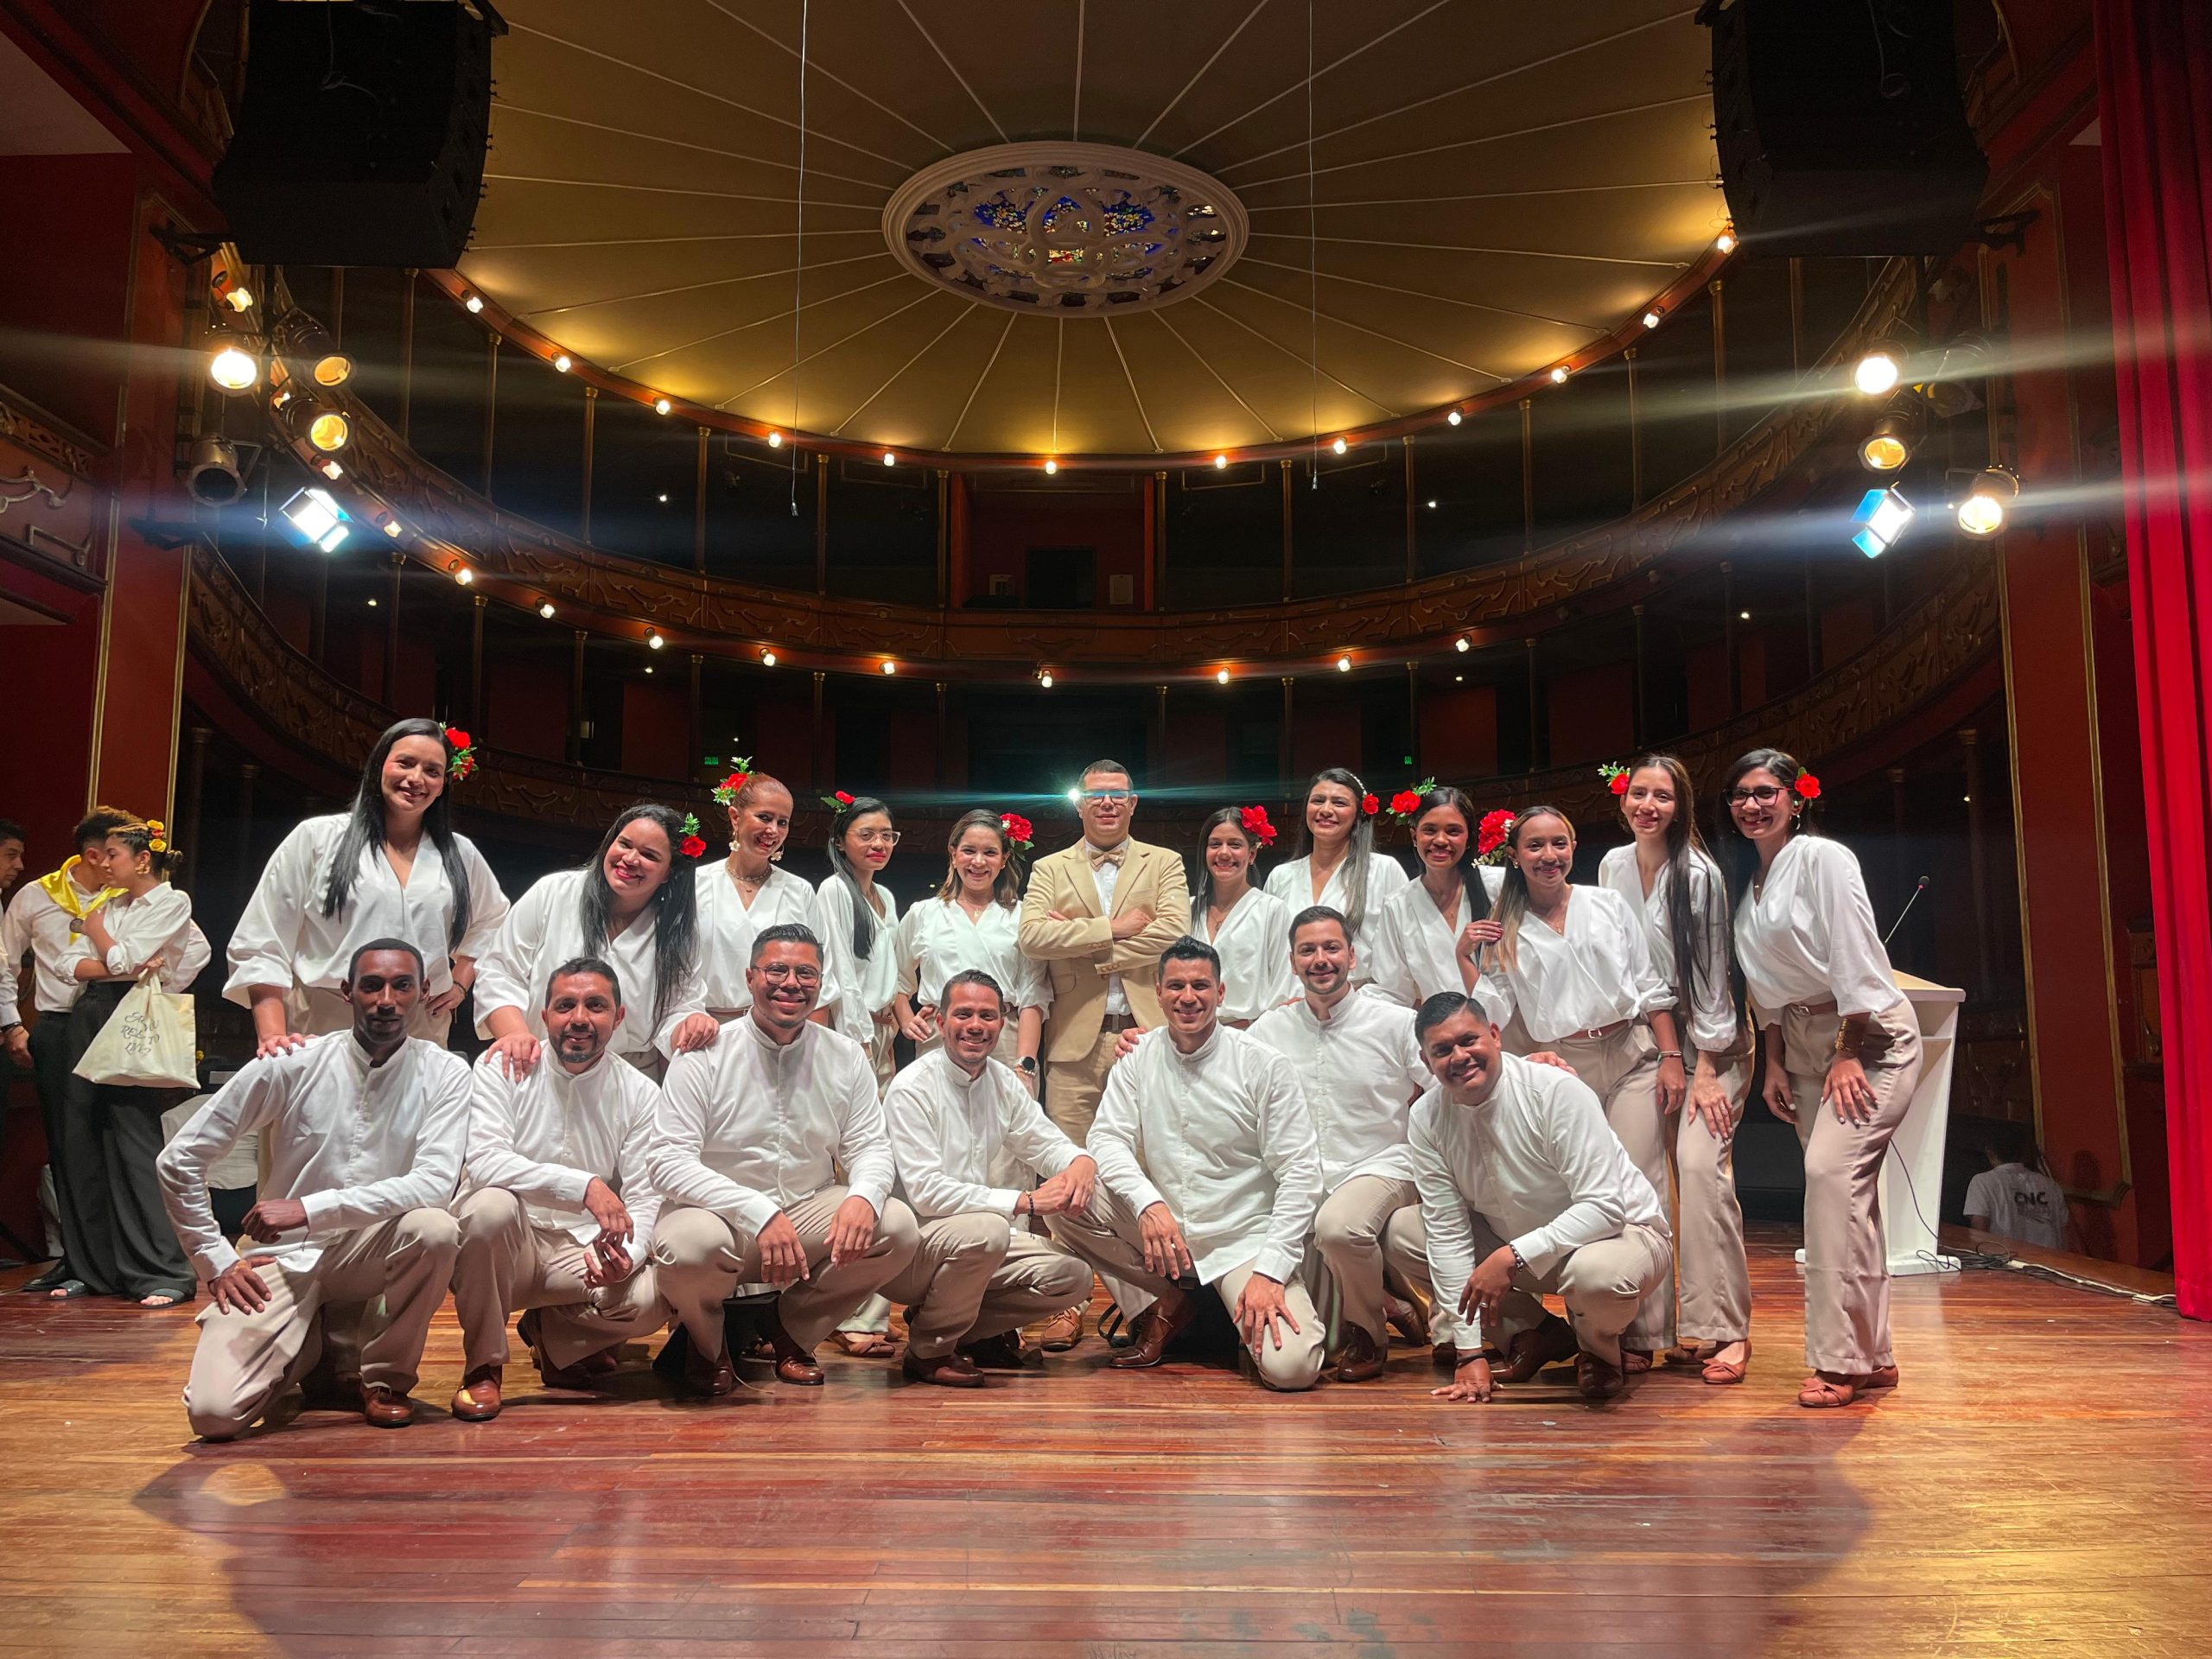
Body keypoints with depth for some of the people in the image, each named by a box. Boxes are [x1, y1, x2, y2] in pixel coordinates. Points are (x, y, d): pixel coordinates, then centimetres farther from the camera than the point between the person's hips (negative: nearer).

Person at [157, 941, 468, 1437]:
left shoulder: (444, 1073, -7)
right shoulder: (291, 1066, -7)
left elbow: (434, 1184, -21)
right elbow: (179, 1160, -1)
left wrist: (310, 1208, -27)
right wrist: (217, 1262, -3)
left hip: (368, 1250, 0)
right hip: (284, 1257, 0)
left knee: (436, 1228, -34)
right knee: (214, 1412, -20)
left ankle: (386, 1376, -6)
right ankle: (312, 1345, 16)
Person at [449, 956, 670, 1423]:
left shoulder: (640, 1094, 0)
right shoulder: (503, 1068, -6)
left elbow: (644, 1199, -3)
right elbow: (484, 1162, -22)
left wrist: (626, 1255, -26)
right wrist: (585, 1185, -32)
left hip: (582, 1252, 2)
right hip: (503, 1245, -2)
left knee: (652, 1299, -25)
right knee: (491, 1205, -35)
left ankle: (552, 1334, 12)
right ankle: (483, 1367, -10)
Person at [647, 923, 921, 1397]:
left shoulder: (846, 1057, 3)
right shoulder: (704, 1055, -9)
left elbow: (869, 1146, 4)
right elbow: (669, 1162, -16)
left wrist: (863, 1196, -23)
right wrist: (759, 1214, -29)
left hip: (810, 1214, 4)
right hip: (719, 1214, -3)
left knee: (898, 1227, -21)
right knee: (688, 1245, -37)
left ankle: (792, 1330, 7)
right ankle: (707, 1343, 2)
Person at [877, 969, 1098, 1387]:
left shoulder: (1004, 1082, 6)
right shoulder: (911, 1089, -17)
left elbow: (1045, 1141, 12)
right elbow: (926, 1191, -24)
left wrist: (1081, 1161, -14)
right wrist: (1024, 1201, -28)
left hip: (976, 1241, 7)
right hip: (908, 1245, -7)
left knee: (1073, 1275, -8)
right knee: (985, 1229, -35)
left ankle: (964, 1330, 9)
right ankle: (928, 1349, -10)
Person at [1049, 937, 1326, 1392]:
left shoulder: (1262, 1065, -8)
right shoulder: (1138, 1058, 2)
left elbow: (1301, 1173, -9)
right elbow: (1107, 1140, -5)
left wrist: (1270, 1270, -18)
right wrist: (1148, 1201, -26)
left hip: (1245, 1240, -4)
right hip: (1160, 1227, 4)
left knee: (1292, 1367, -26)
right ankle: (1170, 1303, 1)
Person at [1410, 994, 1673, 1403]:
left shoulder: (1558, 1090, -26)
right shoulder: (1426, 1119, -13)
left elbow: (1603, 1208, -28)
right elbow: (1448, 1233, -12)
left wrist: (1511, 1257, -38)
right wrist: (1470, 1354, -15)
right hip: (1514, 1244, 5)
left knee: (1596, 1274, -40)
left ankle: (1598, 1347, 1)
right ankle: (1534, 1333, 8)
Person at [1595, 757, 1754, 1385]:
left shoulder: (1700, 874, -14)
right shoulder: (1612, 867, 3)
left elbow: (1711, 974, -13)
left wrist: (1704, 1072, -15)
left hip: (1712, 1041, -5)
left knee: (1701, 1163, -20)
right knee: (1650, 1172, -2)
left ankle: (1728, 1330, -15)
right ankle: (1694, 1321, 9)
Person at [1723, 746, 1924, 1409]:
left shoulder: (1823, 859, -10)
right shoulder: (1745, 880, 12)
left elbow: (1855, 958, -16)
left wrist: (1848, 1055, -19)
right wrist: (1775, 1062, 10)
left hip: (1870, 1036, -7)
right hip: (1803, 1042, 8)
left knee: (1832, 1169, -21)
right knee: (1848, 1192, 7)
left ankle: (1839, 1360, -17)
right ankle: (1872, 1355, 13)